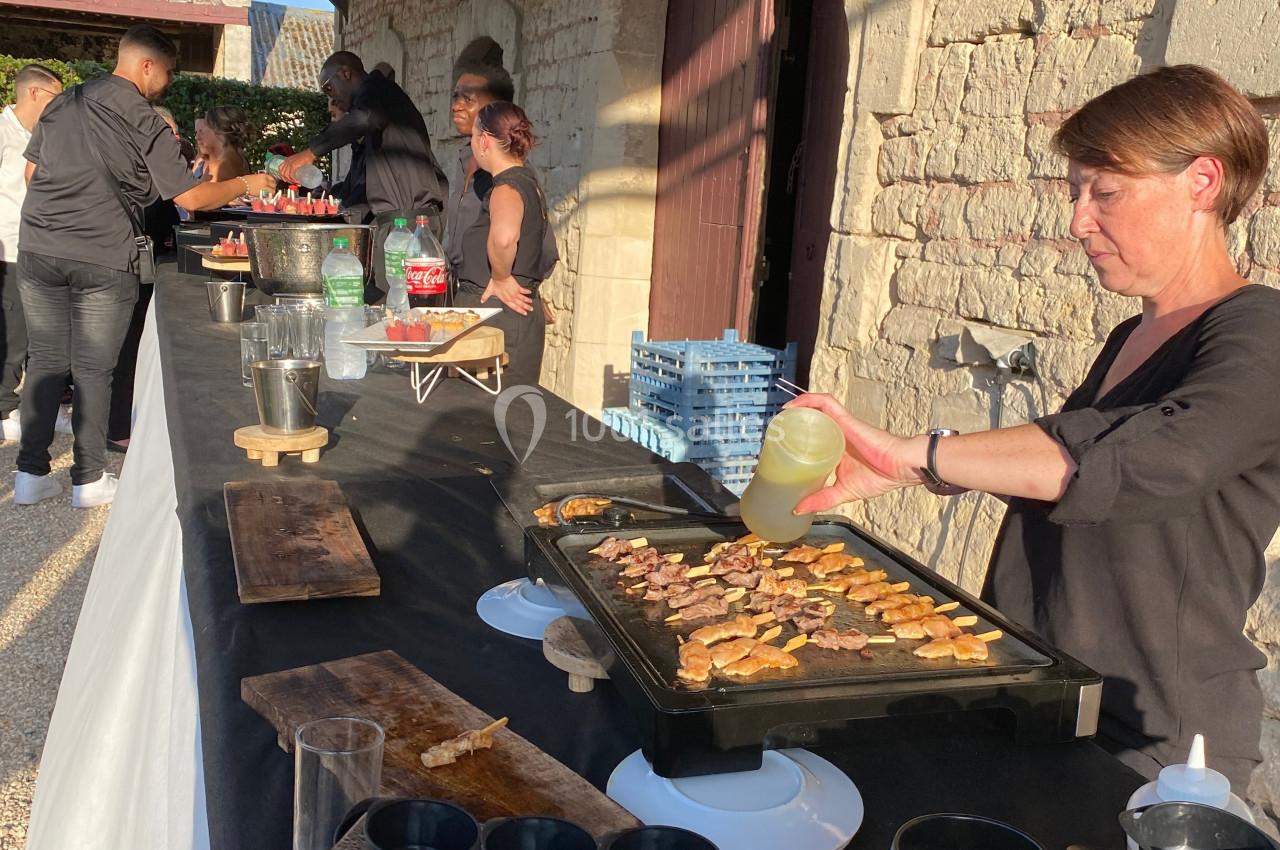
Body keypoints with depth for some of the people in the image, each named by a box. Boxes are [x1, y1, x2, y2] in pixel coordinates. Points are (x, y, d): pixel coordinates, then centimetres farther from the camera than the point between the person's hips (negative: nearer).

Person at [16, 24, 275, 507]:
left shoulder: (61, 105, 12)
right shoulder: (147, 127, -6)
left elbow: (31, 172, 18)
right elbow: (191, 198, -6)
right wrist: (244, 185, 7)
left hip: (38, 250, 5)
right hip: (103, 260, -5)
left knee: (45, 362, 11)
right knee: (93, 370, 4)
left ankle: (31, 475, 15)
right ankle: (89, 480, 12)